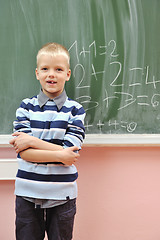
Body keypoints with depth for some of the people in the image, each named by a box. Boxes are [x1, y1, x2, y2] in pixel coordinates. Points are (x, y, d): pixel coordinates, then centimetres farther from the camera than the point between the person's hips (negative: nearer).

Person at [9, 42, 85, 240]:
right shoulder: (26, 107, 0)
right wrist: (59, 156, -17)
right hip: (28, 194, 1)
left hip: (62, 196, 0)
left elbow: (70, 153, -12)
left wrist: (32, 141, -14)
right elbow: (23, 152, -9)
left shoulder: (75, 110, -2)